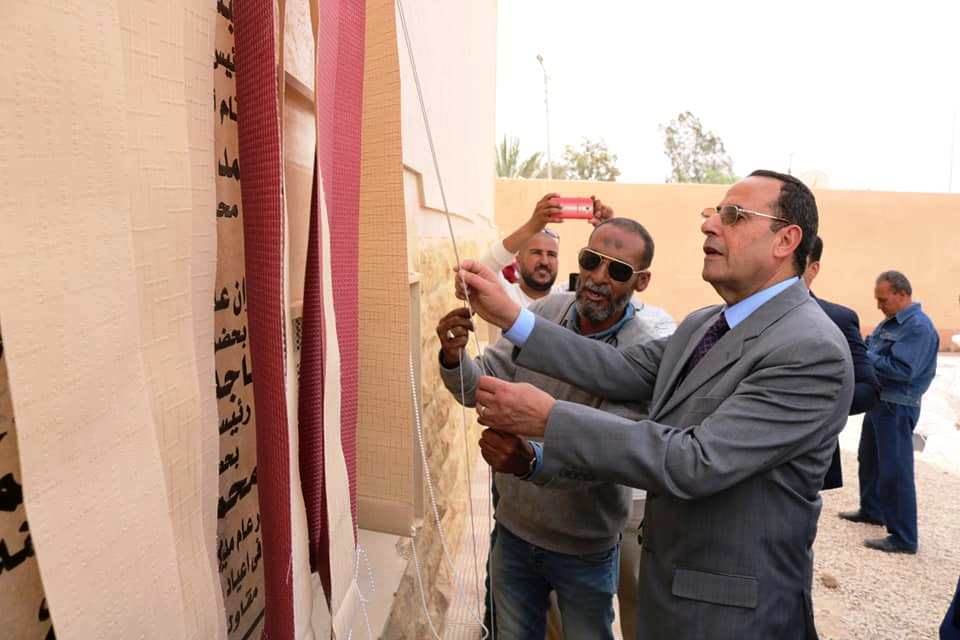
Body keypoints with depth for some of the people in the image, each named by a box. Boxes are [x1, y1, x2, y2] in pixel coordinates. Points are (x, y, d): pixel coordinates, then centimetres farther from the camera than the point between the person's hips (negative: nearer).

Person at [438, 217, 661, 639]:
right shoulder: (544, 312, -10)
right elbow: (481, 386, -7)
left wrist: (533, 461, -51)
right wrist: (453, 358, -29)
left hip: (584, 549, -3)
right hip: (514, 528, 4)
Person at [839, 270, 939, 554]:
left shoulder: (919, 326, -19)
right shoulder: (891, 321, 10)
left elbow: (903, 370, -26)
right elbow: (872, 348, 13)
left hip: (897, 407, -10)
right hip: (880, 400, 10)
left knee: (895, 470, -4)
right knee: (869, 458, 21)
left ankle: (904, 538, 6)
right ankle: (871, 510, 39)